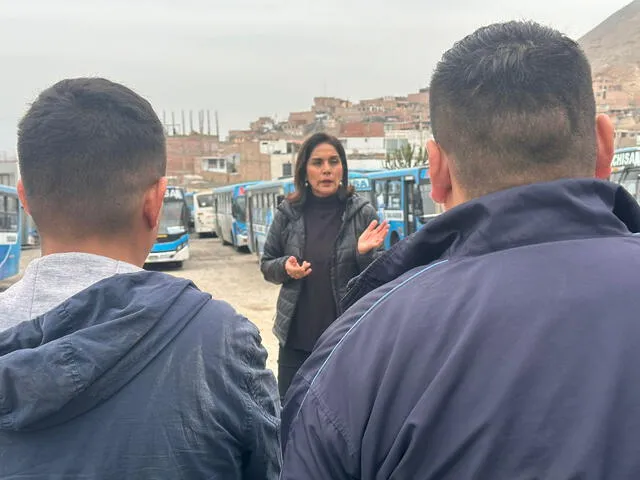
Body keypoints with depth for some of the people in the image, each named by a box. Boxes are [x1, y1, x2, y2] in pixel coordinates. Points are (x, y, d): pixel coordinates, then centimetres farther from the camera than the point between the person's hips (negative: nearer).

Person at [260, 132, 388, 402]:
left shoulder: (362, 212, -4)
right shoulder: (288, 213, 0)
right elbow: (266, 266, 9)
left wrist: (364, 254, -20)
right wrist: (285, 268, -12)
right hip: (296, 337, 2)